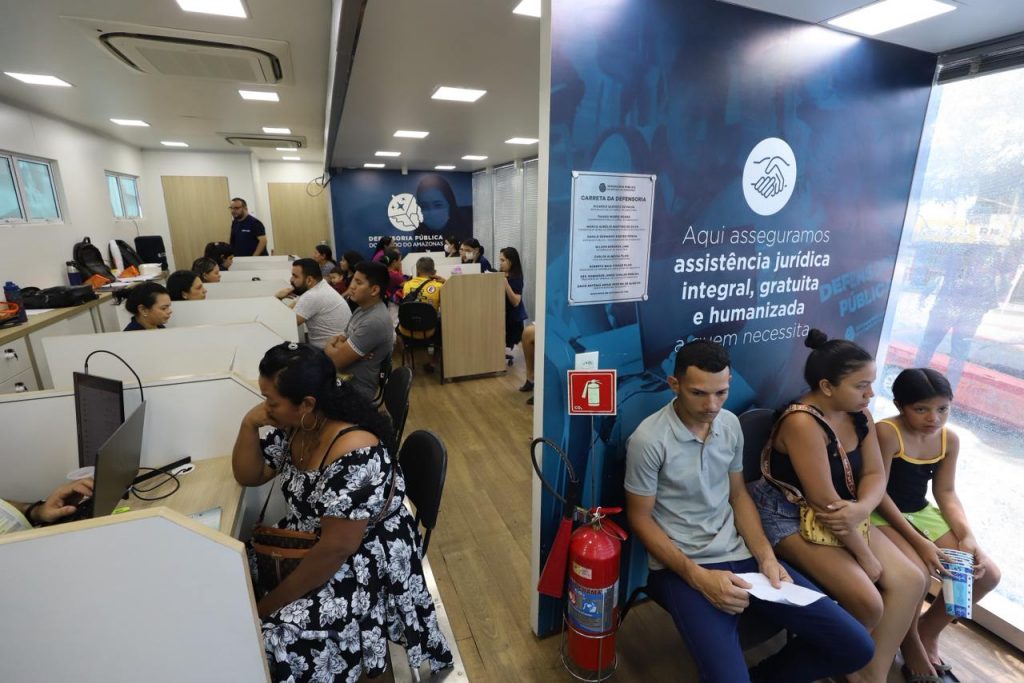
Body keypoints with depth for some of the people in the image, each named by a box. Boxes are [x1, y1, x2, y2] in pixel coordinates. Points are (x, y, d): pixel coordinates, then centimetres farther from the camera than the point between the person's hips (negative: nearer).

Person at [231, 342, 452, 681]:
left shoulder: (354, 454, -32)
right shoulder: (293, 427, -6)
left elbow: (337, 548, -27)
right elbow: (248, 476, 5)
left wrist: (271, 604, -17)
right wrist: (249, 423, -12)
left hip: (364, 561, -8)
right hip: (306, 543, 8)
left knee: (280, 637, -22)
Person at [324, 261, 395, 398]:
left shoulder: (374, 322, -27)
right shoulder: (363, 309, 5)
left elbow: (336, 360, -23)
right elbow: (343, 339, 14)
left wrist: (329, 346, -2)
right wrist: (336, 343, -9)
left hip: (355, 389, -8)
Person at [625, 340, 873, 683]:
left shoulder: (730, 424, 2)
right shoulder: (649, 440, -18)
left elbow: (738, 495, 12)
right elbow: (640, 519, -11)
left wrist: (766, 556, -3)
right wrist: (698, 577, -19)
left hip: (740, 554, 6)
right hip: (681, 568, -6)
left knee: (854, 645, 1)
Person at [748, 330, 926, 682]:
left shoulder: (859, 415, -1)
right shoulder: (802, 422, -29)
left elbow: (875, 474, 0)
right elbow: (824, 500, -25)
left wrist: (861, 509, -24)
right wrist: (866, 556, -14)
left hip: (843, 515, 9)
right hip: (791, 518, -8)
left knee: (910, 581, -2)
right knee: (867, 600, -17)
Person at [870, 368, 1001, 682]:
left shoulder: (949, 439, 1)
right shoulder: (886, 433, -23)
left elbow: (946, 493, 7)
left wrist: (967, 536, -8)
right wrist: (919, 541, -22)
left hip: (923, 513, 8)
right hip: (882, 516, -8)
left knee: (988, 574, 2)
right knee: (917, 572, -29)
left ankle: (929, 630, 24)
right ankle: (911, 643, 4)